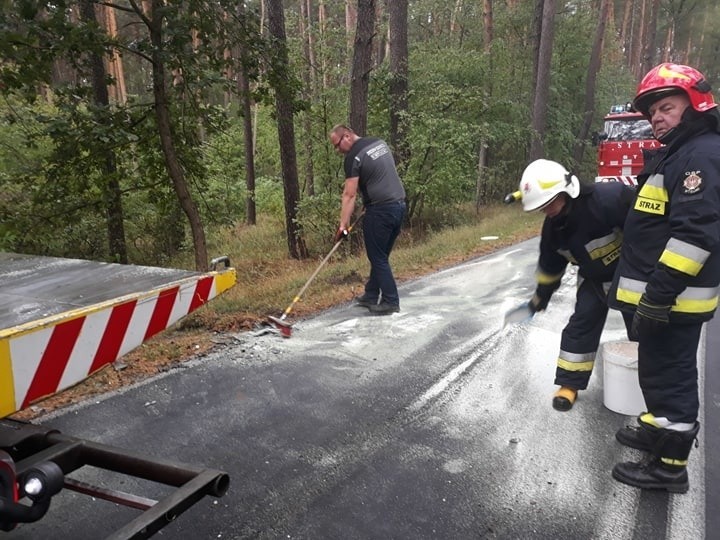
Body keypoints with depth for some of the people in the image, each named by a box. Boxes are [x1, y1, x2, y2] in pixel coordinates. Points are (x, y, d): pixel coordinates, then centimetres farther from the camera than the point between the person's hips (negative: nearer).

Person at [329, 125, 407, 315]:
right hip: (399, 205, 9)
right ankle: (371, 296, 24)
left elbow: (349, 195, -15)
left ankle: (390, 301, 5)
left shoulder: (353, 157, -11)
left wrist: (343, 224, -15)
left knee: (378, 258, 1)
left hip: (380, 210, -9)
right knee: (380, 255, 15)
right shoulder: (380, 142, 13)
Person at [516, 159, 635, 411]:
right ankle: (570, 384, 11)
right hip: (595, 279, 5)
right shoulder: (553, 227, -11)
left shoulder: (609, 198, -35)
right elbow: (550, 264, 5)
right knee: (581, 324, 0)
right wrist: (541, 296, 15)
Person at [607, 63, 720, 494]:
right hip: (660, 293, 10)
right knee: (661, 370, 23)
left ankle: (670, 466, 12)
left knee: (669, 374, -1)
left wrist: (659, 295, -27)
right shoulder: (678, 154, 16)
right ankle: (659, 430, 41)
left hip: (674, 298, -10)